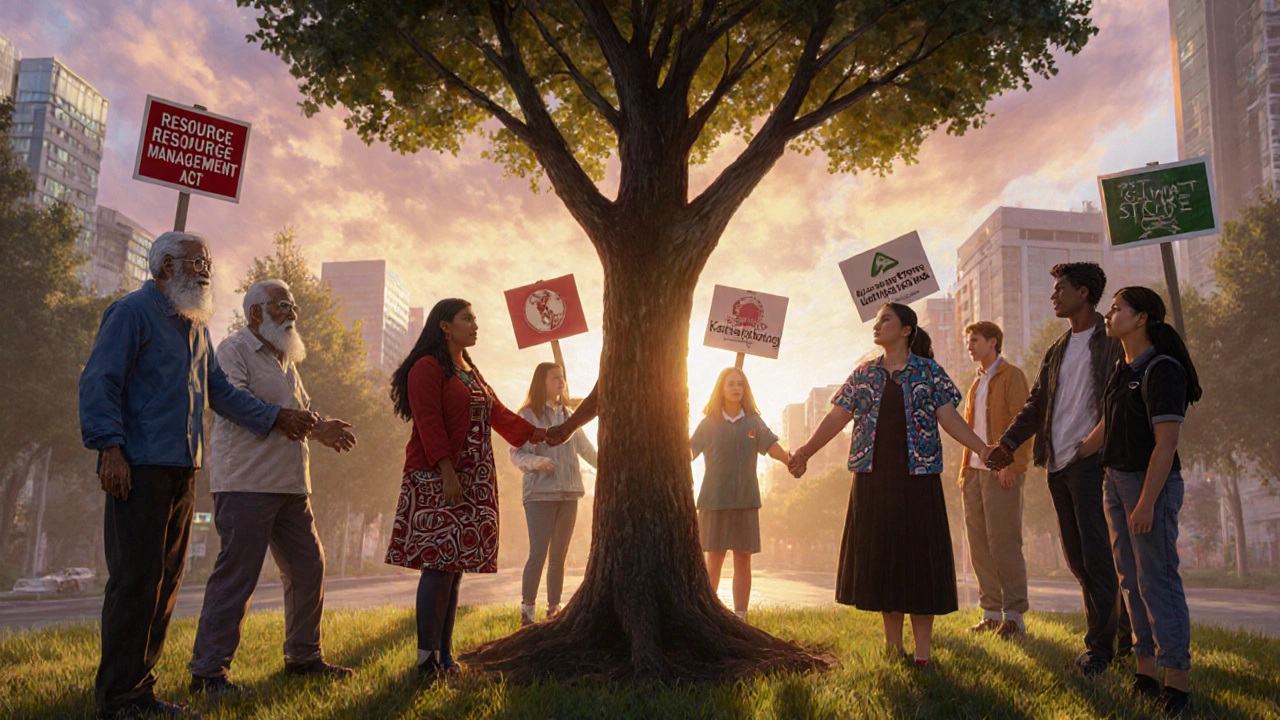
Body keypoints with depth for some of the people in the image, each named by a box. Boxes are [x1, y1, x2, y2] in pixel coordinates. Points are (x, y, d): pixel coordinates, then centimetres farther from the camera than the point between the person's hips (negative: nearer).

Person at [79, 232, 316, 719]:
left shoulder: (195, 327, 22)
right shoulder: (132, 312, -2)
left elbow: (221, 392, 26)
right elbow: (98, 382, -9)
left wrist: (276, 419, 22)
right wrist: (110, 447, -17)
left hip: (183, 472, 8)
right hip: (139, 468, -8)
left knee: (166, 580, 9)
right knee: (135, 579, -8)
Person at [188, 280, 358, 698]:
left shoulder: (286, 360, 23)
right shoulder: (233, 350, -3)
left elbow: (303, 411, 24)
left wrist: (323, 429, -1)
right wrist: (312, 427, -20)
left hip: (290, 485, 9)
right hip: (246, 484, -8)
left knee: (308, 568, 11)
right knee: (237, 574, -8)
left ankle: (303, 657, 24)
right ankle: (208, 670, 3)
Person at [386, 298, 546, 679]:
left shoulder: (471, 372, 21)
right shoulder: (428, 368, -6)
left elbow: (498, 413, 25)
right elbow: (429, 425, -14)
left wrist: (538, 433, 19)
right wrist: (448, 474, -20)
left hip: (473, 483, 8)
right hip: (436, 481, -8)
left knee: (455, 567, 7)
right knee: (439, 565, -10)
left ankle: (445, 655, 13)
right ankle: (427, 658, -4)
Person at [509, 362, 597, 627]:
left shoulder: (569, 416, 14)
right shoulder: (528, 415, -2)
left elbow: (585, 448, 24)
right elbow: (517, 453, -6)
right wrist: (536, 461, -25)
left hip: (569, 494, 5)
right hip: (540, 493, -5)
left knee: (559, 556, 9)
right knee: (538, 554, -11)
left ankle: (554, 609, 16)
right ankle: (526, 613, -2)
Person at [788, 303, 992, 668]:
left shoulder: (929, 372, 4)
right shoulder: (864, 373, 12)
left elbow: (949, 417, -2)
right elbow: (837, 417, 10)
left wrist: (981, 447, -17)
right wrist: (806, 451, 3)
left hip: (917, 476, -3)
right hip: (874, 477, 3)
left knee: (918, 557, -1)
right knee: (881, 558, 6)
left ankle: (922, 653, 8)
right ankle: (893, 648, 19)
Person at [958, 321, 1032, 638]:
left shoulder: (1011, 375, -2)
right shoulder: (977, 383, 21)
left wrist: (1012, 464, -19)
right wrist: (965, 469, 14)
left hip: (1001, 472, -8)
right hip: (974, 472, 8)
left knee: (1003, 543, -6)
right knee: (979, 544, 7)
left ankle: (1015, 616, 1)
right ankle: (991, 613, 13)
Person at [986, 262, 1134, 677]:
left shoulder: (1112, 342, -2)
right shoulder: (1057, 350, 20)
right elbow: (1037, 403, 18)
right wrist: (1008, 444, 8)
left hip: (1091, 461, -7)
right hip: (1058, 464, 8)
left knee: (1097, 556, -5)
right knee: (1077, 558, 11)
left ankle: (1100, 645, 5)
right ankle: (1122, 632, 24)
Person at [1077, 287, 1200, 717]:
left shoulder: (1163, 370, -14)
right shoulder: (1123, 370, 12)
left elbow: (1166, 442, -19)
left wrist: (1147, 501, -23)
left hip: (1152, 483, -9)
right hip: (1116, 480, 9)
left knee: (1157, 580, -5)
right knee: (1131, 579, 11)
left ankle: (1177, 680, 4)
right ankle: (1146, 670, 20)